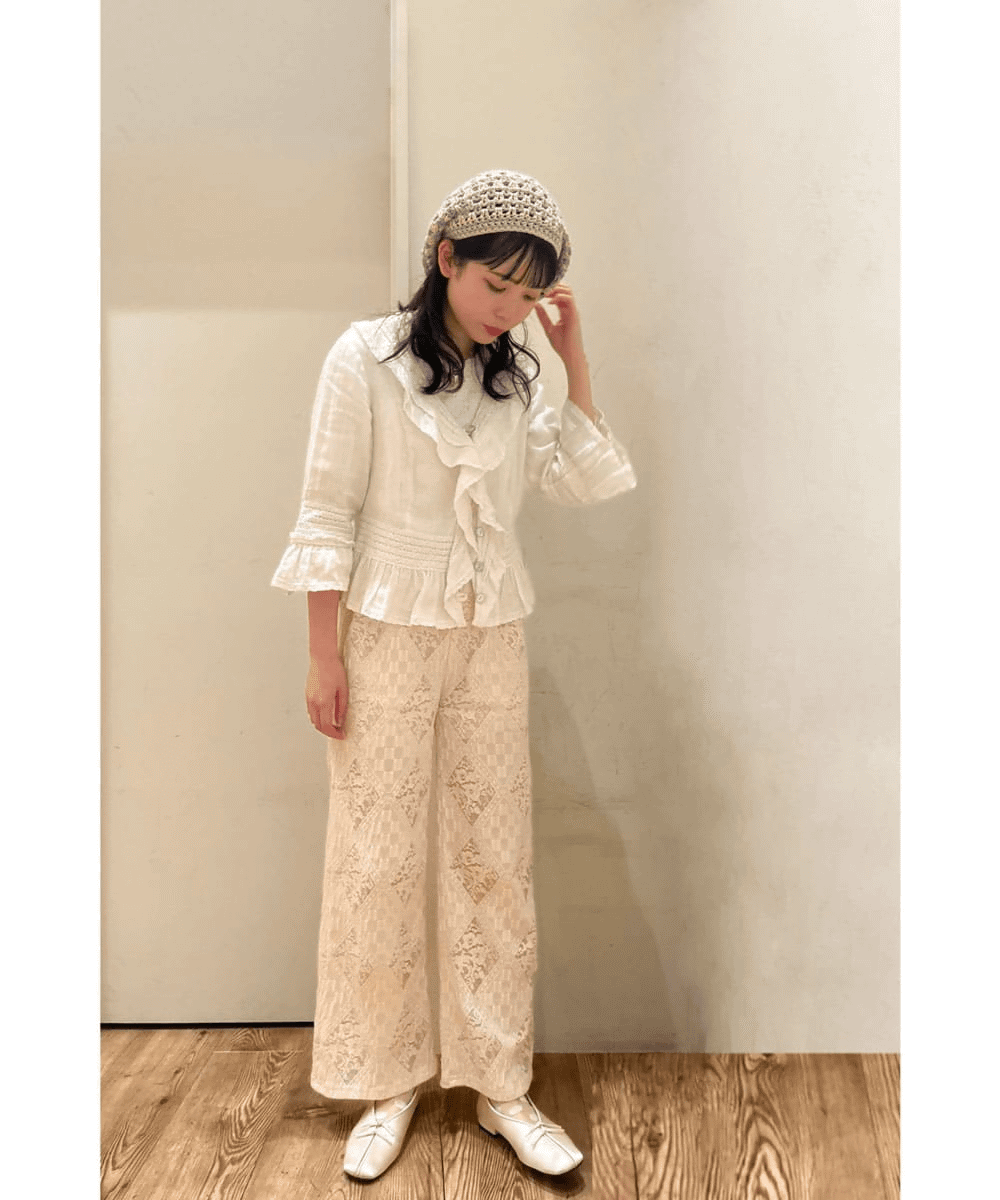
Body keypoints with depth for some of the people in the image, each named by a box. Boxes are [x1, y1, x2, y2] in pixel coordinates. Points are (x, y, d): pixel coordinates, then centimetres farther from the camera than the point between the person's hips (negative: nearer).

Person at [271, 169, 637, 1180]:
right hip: (387, 632, -4)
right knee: (378, 859, 3)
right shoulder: (367, 357, -6)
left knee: (494, 858, 6)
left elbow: (582, 484, 5)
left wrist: (573, 358, 0)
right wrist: (322, 658, -9)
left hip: (491, 640, 4)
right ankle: (386, 1085, 20)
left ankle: (499, 1085, 19)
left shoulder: (517, 374, 9)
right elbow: (327, 511, -7)